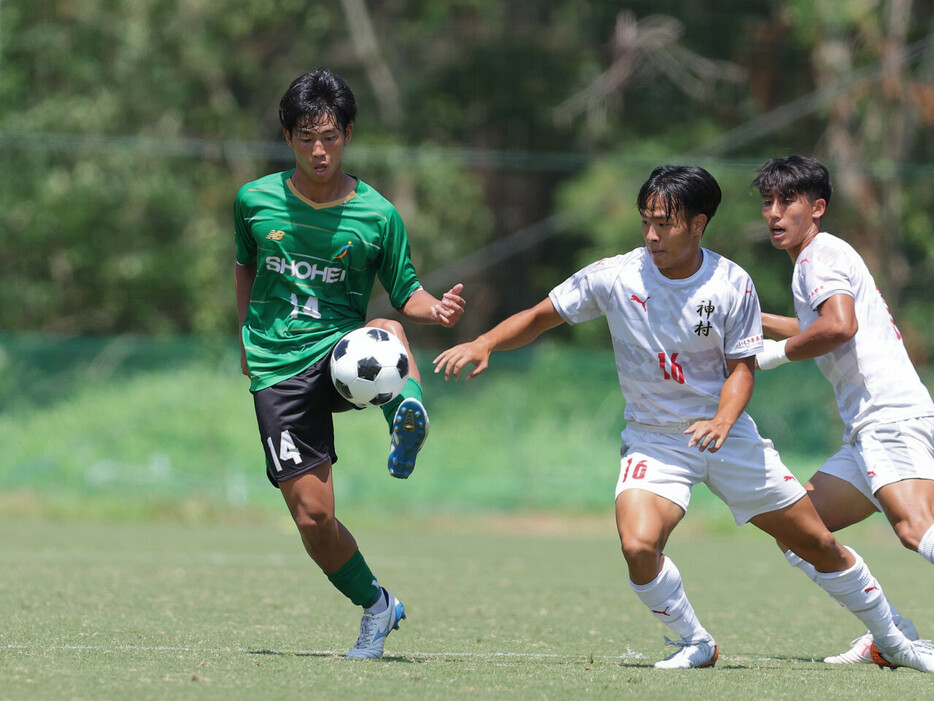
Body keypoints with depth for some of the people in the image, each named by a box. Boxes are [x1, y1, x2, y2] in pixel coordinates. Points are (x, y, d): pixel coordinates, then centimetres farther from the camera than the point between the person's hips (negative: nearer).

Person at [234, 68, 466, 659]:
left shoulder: (377, 215, -2)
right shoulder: (255, 201, 2)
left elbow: (405, 292, 4)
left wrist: (435, 308, -18)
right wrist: (248, 338, 19)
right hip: (279, 369, 1)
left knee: (386, 330, -38)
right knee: (313, 516, -5)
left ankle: (408, 417, -64)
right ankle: (376, 606, 17)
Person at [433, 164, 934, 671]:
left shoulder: (732, 285, -11)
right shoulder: (615, 277, -12)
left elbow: (741, 366, -7)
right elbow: (541, 316, -5)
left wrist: (722, 422, -26)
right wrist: (484, 344, -22)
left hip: (727, 435, 1)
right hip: (653, 439, -1)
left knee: (818, 544, 5)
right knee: (638, 547, -27)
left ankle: (890, 640, 28)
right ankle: (694, 645, -1)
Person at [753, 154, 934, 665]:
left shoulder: (822, 254, -3)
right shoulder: (823, 257, 27)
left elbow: (840, 325, -22)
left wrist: (775, 352, -9)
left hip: (892, 419, -11)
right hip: (868, 434, 11)